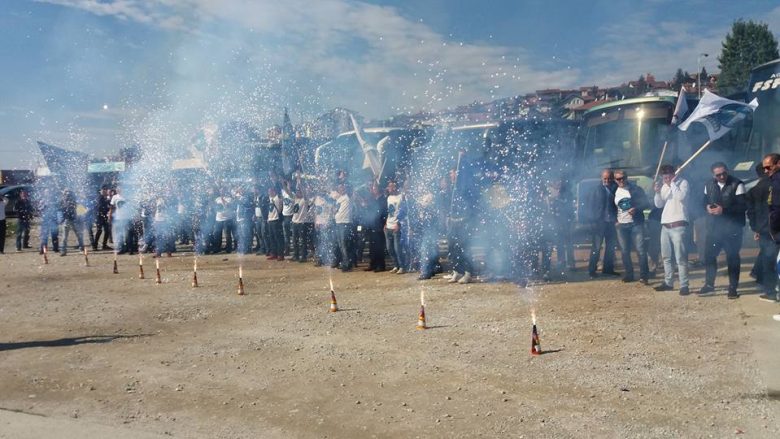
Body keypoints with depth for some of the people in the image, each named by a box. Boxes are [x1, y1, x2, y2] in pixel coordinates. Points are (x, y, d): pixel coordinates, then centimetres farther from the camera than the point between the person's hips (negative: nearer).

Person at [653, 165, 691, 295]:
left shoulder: (683, 182, -4)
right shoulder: (664, 186, 14)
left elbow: (681, 197, -22)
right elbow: (658, 205, 13)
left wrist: (672, 183, -13)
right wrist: (657, 192, -4)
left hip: (678, 225, -7)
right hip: (665, 225, 7)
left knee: (680, 257, -9)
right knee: (666, 256, 14)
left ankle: (684, 286, -6)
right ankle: (668, 283, 24)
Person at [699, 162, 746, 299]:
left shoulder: (737, 185, -7)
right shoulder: (709, 185, 8)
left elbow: (742, 206, -13)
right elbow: (705, 201, 16)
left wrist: (723, 210, -21)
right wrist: (707, 207, -7)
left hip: (732, 228, -4)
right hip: (713, 227, 5)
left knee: (732, 258, 4)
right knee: (709, 256, 8)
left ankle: (733, 288, 14)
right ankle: (709, 286, 20)